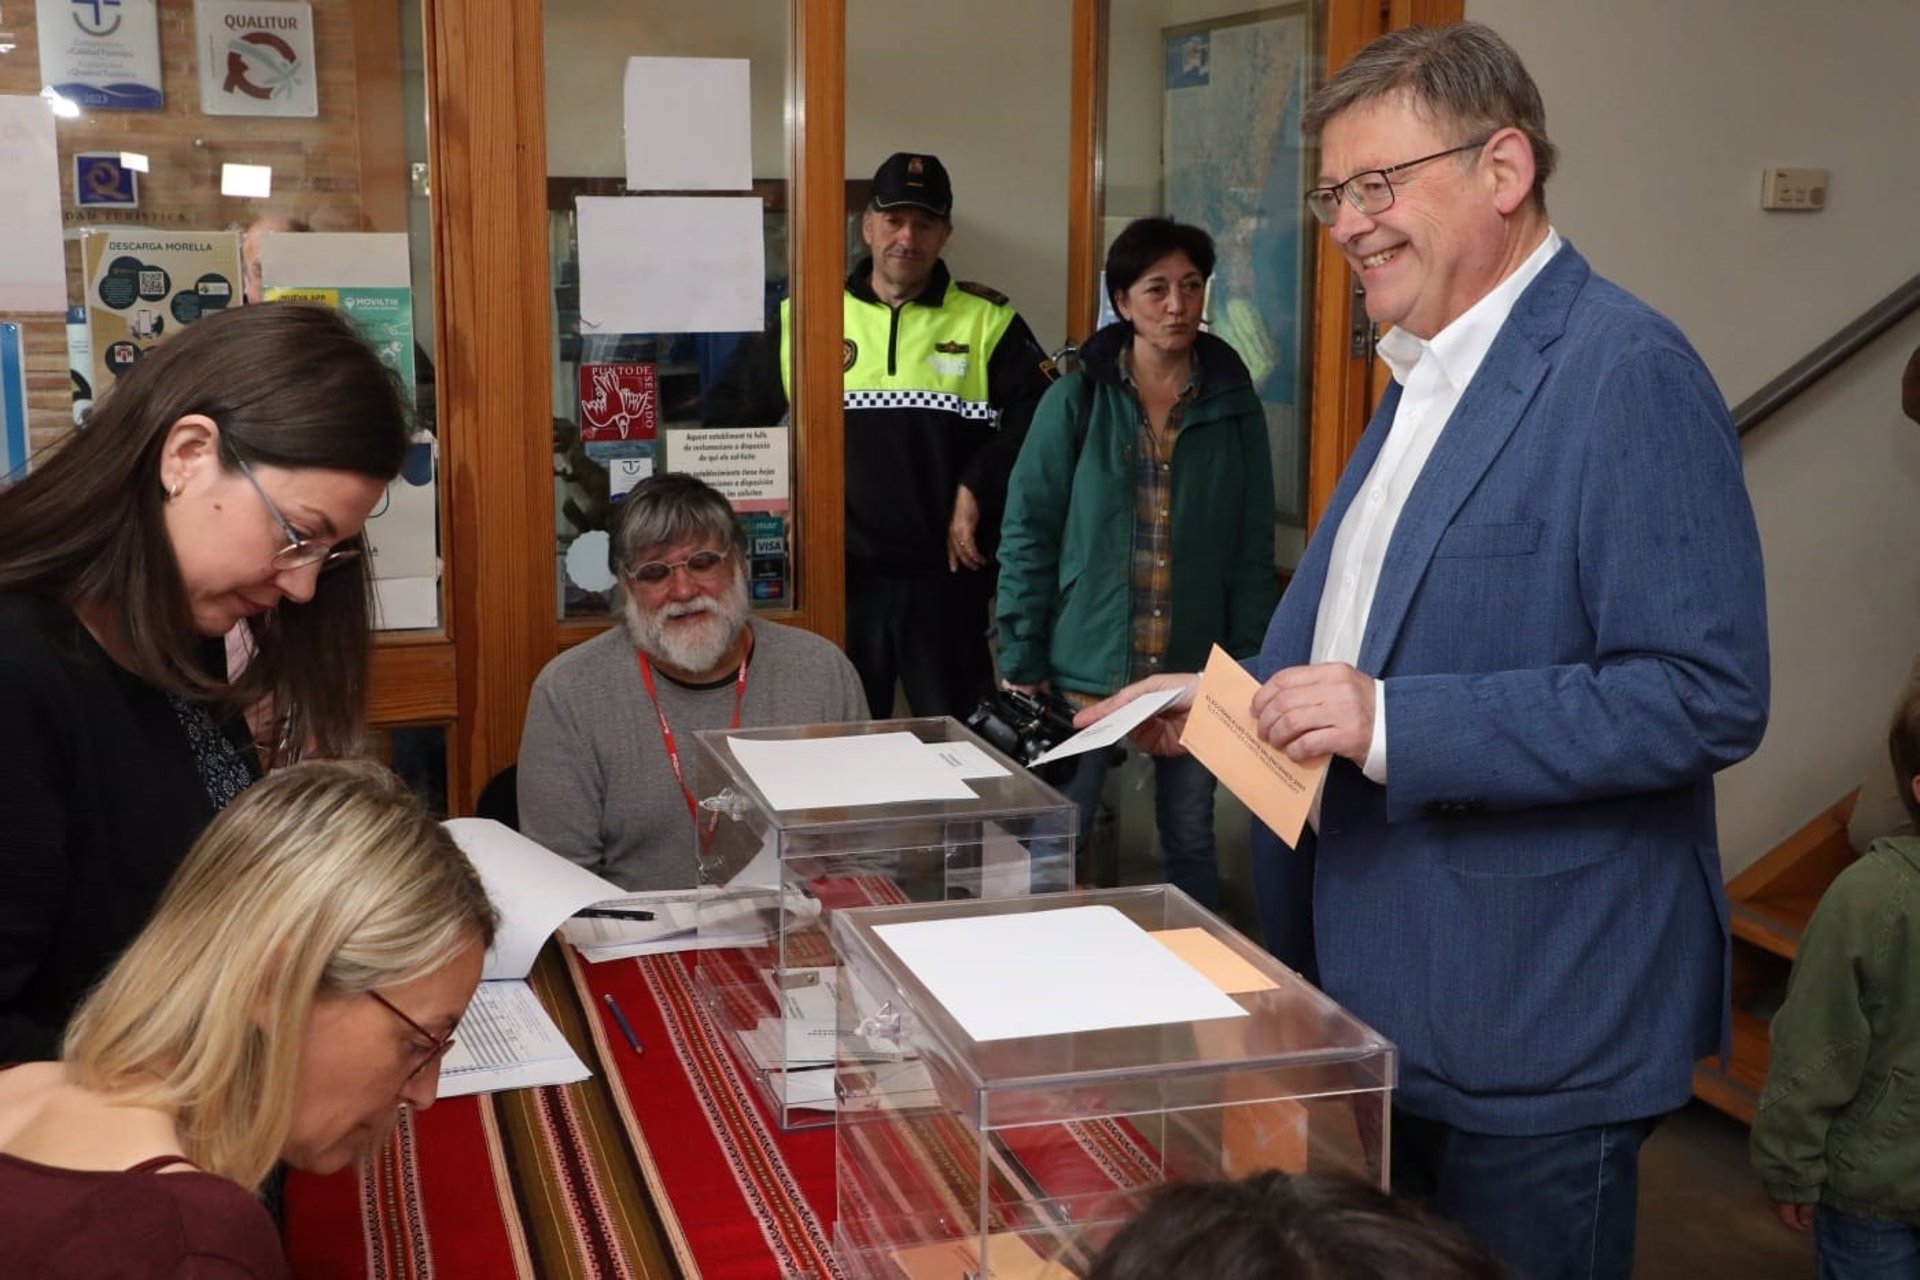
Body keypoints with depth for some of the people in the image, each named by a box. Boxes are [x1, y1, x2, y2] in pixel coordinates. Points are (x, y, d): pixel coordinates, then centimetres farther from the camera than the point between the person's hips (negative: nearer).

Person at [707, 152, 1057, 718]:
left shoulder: (986, 321, 2)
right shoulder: (799, 318, 6)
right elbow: (731, 414, 14)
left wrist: (978, 489, -10)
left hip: (946, 575, -1)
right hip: (841, 573, 1)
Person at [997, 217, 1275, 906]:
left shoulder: (1234, 405, 3)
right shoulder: (1075, 400, -3)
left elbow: (1254, 550, 5)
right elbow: (1028, 533, -3)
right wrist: (1022, 663, -7)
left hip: (1194, 670, 2)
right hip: (1084, 666, -1)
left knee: (1191, 845, 13)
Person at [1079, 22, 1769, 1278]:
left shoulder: (1629, 373, -18)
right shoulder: (1430, 373, 11)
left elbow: (1708, 694, -24)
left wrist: (1394, 723, -28)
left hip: (1531, 1030, -9)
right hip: (1385, 991, 9)